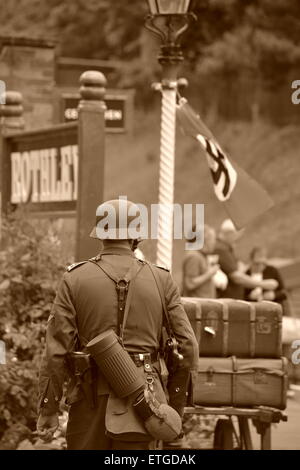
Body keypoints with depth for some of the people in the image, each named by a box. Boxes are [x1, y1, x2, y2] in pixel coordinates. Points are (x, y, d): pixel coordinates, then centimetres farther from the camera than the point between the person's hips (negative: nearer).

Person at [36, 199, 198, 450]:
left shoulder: (75, 280, 0)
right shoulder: (161, 281, 3)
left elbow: (57, 351, -5)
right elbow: (187, 348, 2)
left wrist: (48, 410, 0)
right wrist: (174, 406, 12)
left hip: (91, 398, 0)